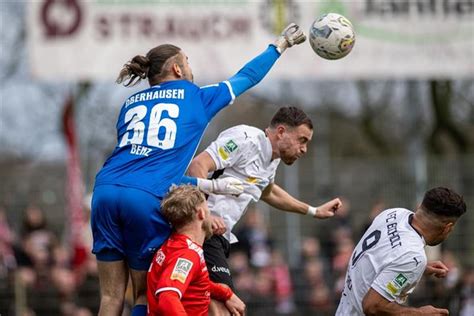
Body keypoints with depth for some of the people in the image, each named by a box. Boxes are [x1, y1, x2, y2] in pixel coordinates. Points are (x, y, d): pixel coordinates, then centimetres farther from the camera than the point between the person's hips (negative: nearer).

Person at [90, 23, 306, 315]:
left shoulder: (130, 104, 25)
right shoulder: (195, 96, 14)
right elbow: (246, 78, 30)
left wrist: (210, 186, 24)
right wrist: (282, 44, 46)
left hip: (106, 190, 4)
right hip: (148, 198, -4)